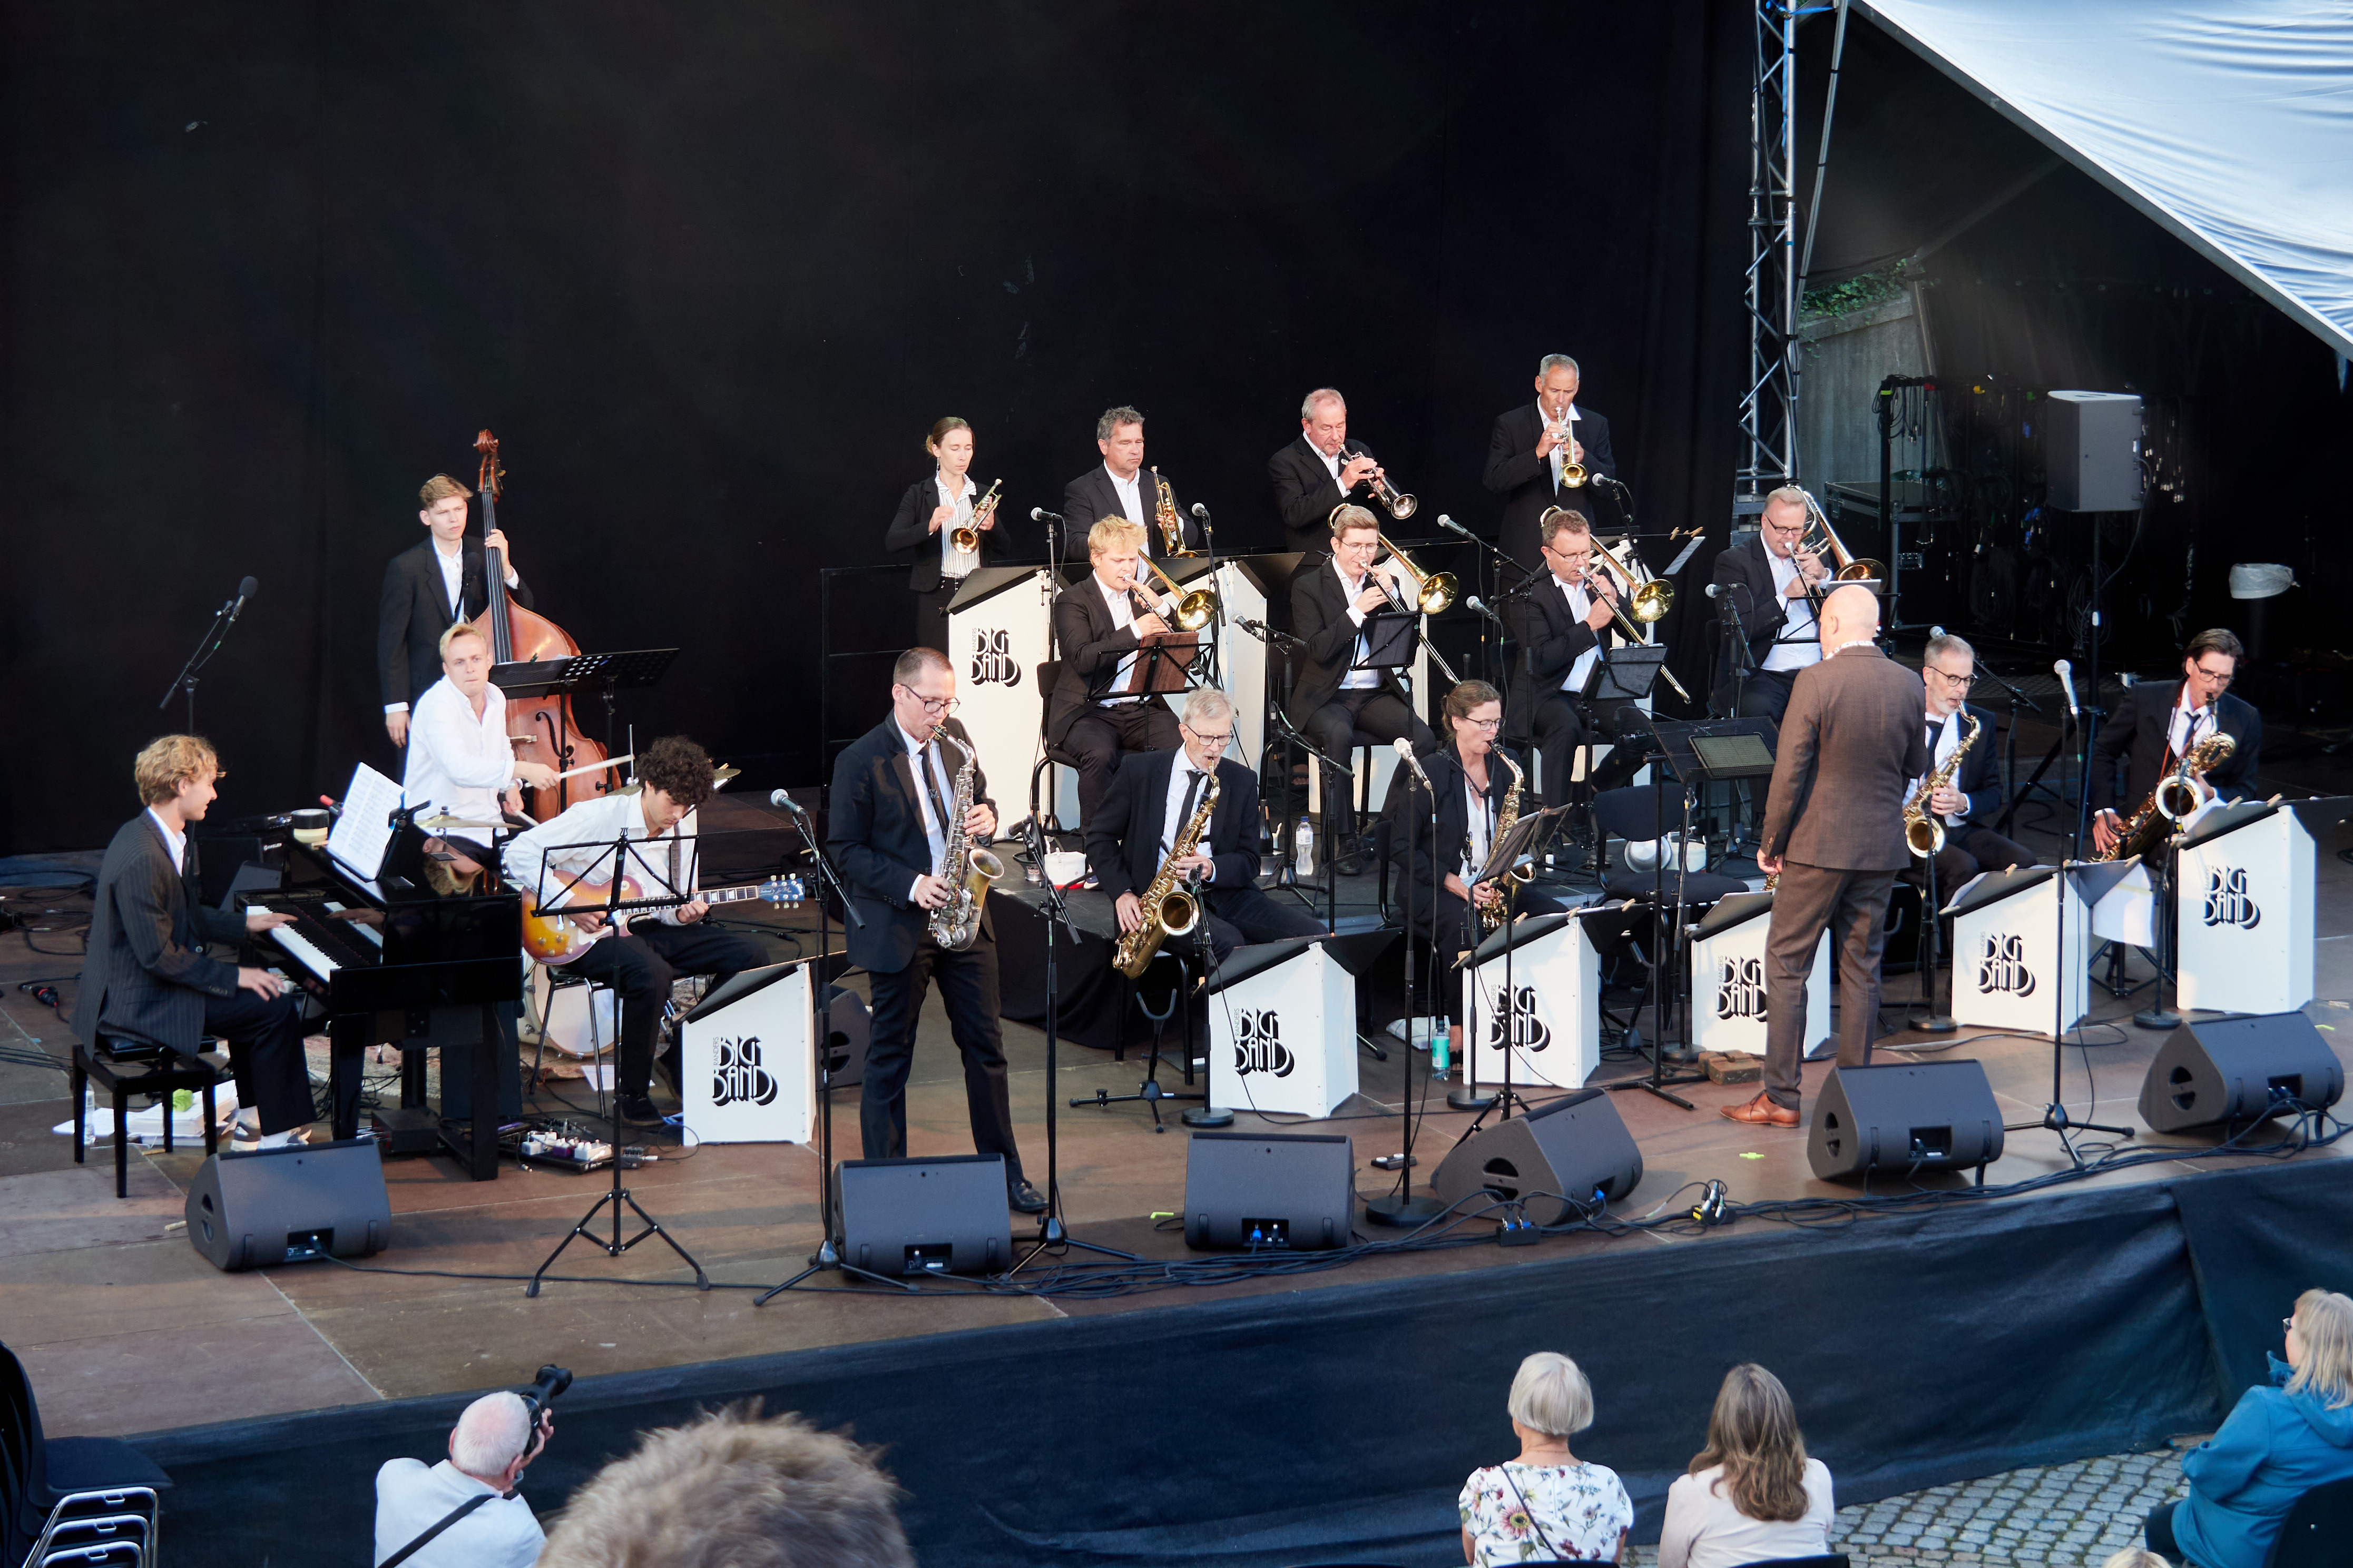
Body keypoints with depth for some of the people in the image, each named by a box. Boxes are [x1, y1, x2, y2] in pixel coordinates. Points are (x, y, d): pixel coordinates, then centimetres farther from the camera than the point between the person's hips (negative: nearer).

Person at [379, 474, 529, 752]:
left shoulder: (483, 557, 6)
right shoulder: (406, 568, -6)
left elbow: (524, 609, 3)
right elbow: (391, 642, -6)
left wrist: (505, 568, -14)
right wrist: (395, 706, -9)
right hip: (425, 698, -3)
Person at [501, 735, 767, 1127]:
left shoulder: (683, 826, 5)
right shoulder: (599, 816, -15)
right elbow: (521, 851, -17)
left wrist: (684, 913, -11)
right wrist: (569, 903, -22)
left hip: (646, 926, 7)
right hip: (588, 937, -7)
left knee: (750, 955, -8)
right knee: (653, 974, -39)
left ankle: (684, 1053, 4)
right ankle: (633, 1092, -20)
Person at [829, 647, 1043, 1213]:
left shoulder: (954, 741, 6)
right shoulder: (860, 761, -11)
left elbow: (978, 799, 20)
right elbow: (845, 849, -10)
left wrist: (986, 817, -5)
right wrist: (911, 886, -20)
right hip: (899, 927, -5)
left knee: (986, 1048, 9)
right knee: (890, 1058, 4)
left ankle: (1004, 1172, 19)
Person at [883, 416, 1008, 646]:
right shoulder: (920, 495, 2)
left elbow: (1003, 549, 10)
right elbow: (891, 543, -11)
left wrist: (991, 527, -12)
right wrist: (929, 527, -28)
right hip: (936, 598, -3)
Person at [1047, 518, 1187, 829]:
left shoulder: (1140, 597, 19)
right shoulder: (1072, 600, 2)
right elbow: (1082, 658, -16)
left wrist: (1160, 613, -2)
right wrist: (1135, 631, -23)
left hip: (1143, 709, 4)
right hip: (1089, 712, -4)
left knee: (1184, 749, -25)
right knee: (1100, 754, -35)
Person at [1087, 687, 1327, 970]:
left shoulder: (1242, 781, 9)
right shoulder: (1140, 771, 3)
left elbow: (1249, 861, 7)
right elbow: (1099, 835, 7)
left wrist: (1211, 869, -16)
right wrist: (1122, 892, -7)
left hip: (1222, 892, 4)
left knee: (1312, 933, -18)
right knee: (1227, 941, -35)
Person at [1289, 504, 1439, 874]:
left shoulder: (1386, 582, 13)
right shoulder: (1308, 586, 0)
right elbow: (1317, 650, -13)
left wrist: (1392, 596, -8)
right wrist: (1357, 611, -20)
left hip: (1377, 693, 4)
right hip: (1326, 696, -4)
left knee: (1424, 739, -24)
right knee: (1338, 733, -36)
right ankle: (1343, 840, -29)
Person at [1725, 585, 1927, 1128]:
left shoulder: (1815, 681, -13)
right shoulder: (1908, 684, 2)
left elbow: (1790, 771, -13)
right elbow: (1916, 767, 12)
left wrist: (1770, 843, -3)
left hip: (1819, 845, -5)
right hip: (1881, 847, 5)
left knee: (1786, 966, 3)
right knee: (1862, 970, 12)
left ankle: (1781, 1098, 2)